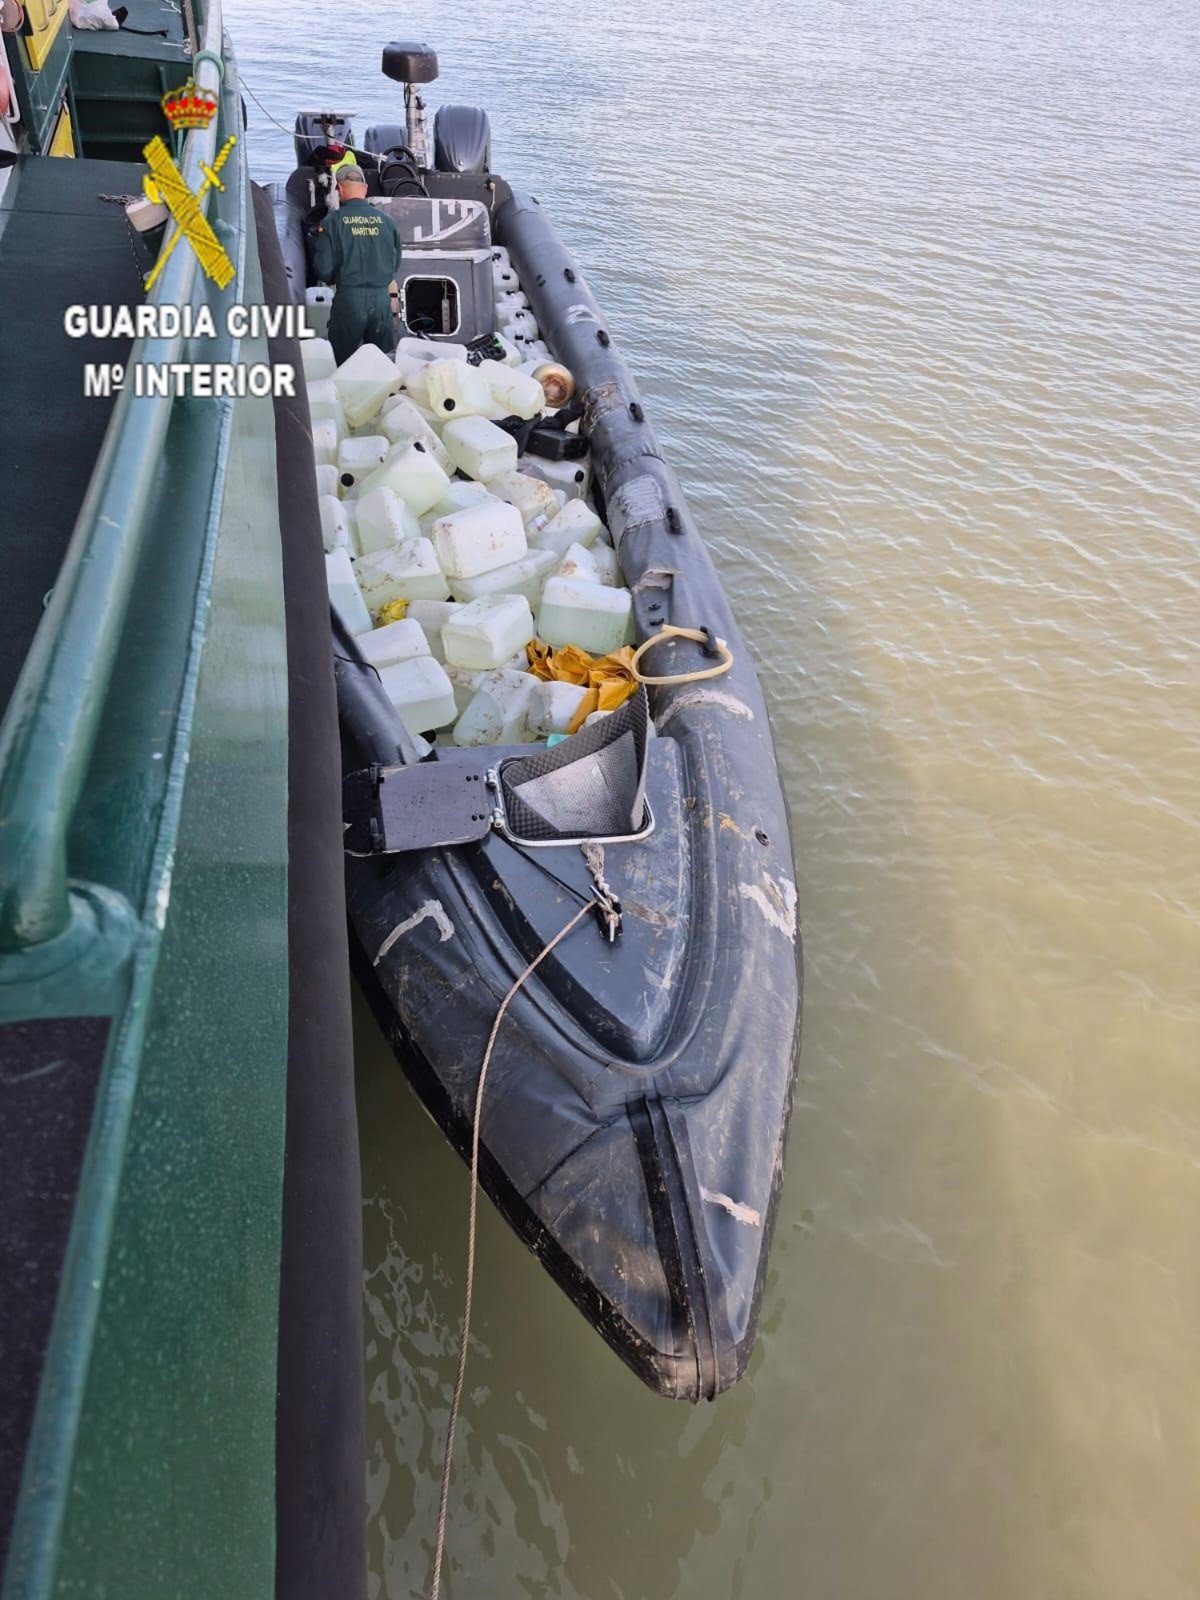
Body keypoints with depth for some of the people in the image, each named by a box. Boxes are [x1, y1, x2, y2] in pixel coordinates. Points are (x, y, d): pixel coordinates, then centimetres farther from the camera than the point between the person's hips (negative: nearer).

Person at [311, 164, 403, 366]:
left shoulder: (333, 221, -5)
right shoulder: (386, 220, 4)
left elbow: (324, 268, -5)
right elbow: (396, 264, 12)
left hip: (349, 297, -3)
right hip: (382, 298, 3)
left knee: (341, 363, 5)